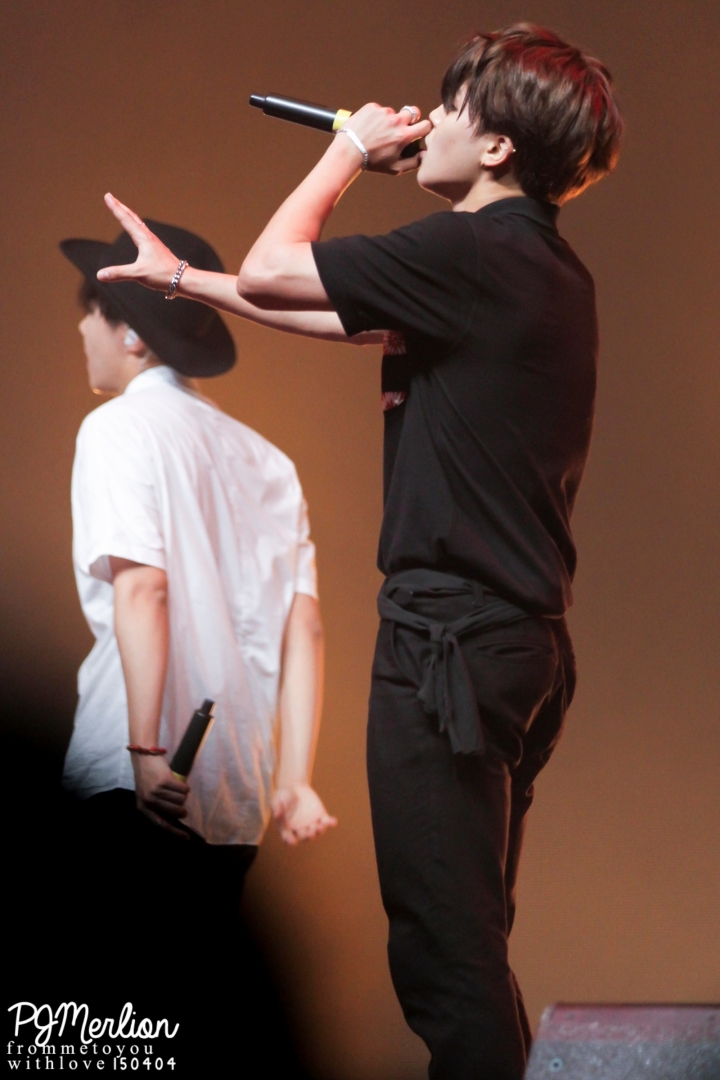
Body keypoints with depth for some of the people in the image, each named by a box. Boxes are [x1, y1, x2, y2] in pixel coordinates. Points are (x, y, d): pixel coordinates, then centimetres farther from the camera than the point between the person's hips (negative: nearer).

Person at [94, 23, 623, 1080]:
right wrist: (181, 277, 27)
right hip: (526, 633, 10)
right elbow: (339, 316, 21)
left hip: (451, 637, -10)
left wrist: (353, 147, 3)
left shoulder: (473, 254, -18)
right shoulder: (540, 266, 13)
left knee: (444, 945, -5)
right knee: (474, 935, 19)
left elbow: (269, 272, -11)